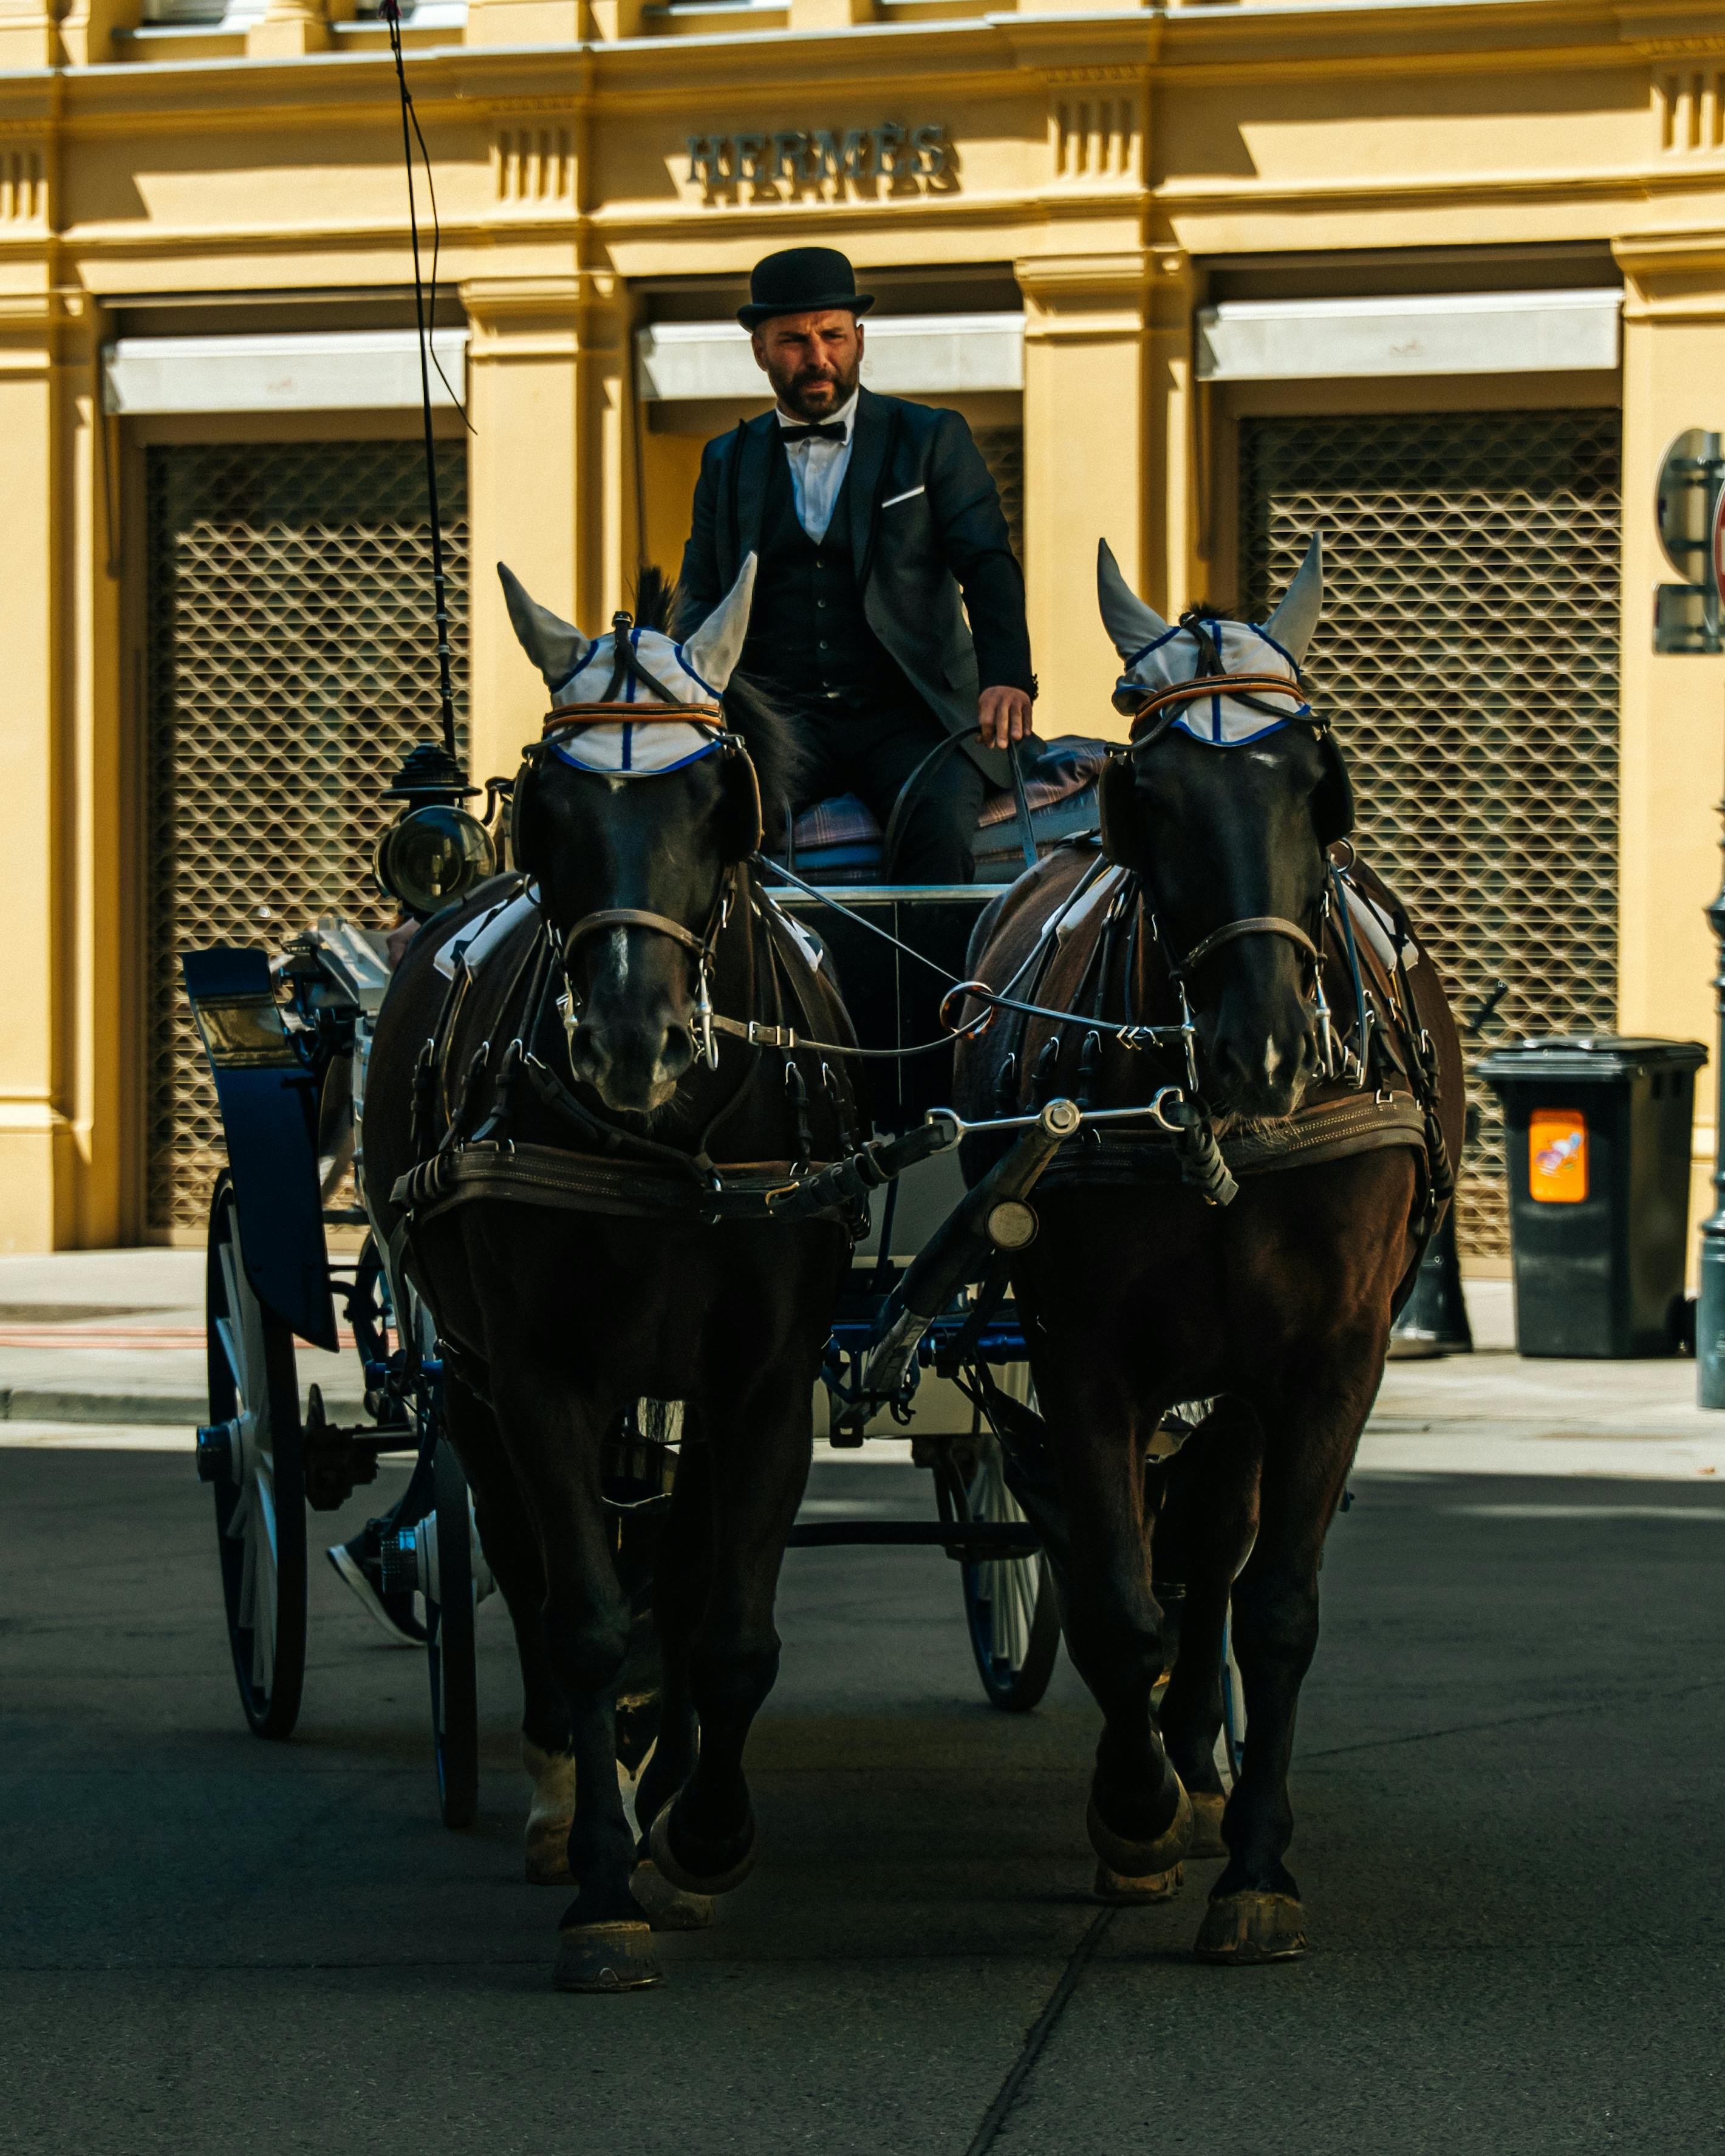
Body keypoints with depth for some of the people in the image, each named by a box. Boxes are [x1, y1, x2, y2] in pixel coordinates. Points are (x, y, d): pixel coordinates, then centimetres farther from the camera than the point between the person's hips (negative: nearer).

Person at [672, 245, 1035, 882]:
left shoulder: (933, 440, 11)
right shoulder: (727, 463, 19)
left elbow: (988, 567, 1)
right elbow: (701, 597, 15)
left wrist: (1006, 678, -19)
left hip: (904, 713, -1)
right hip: (779, 717, 2)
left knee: (940, 824, -32)